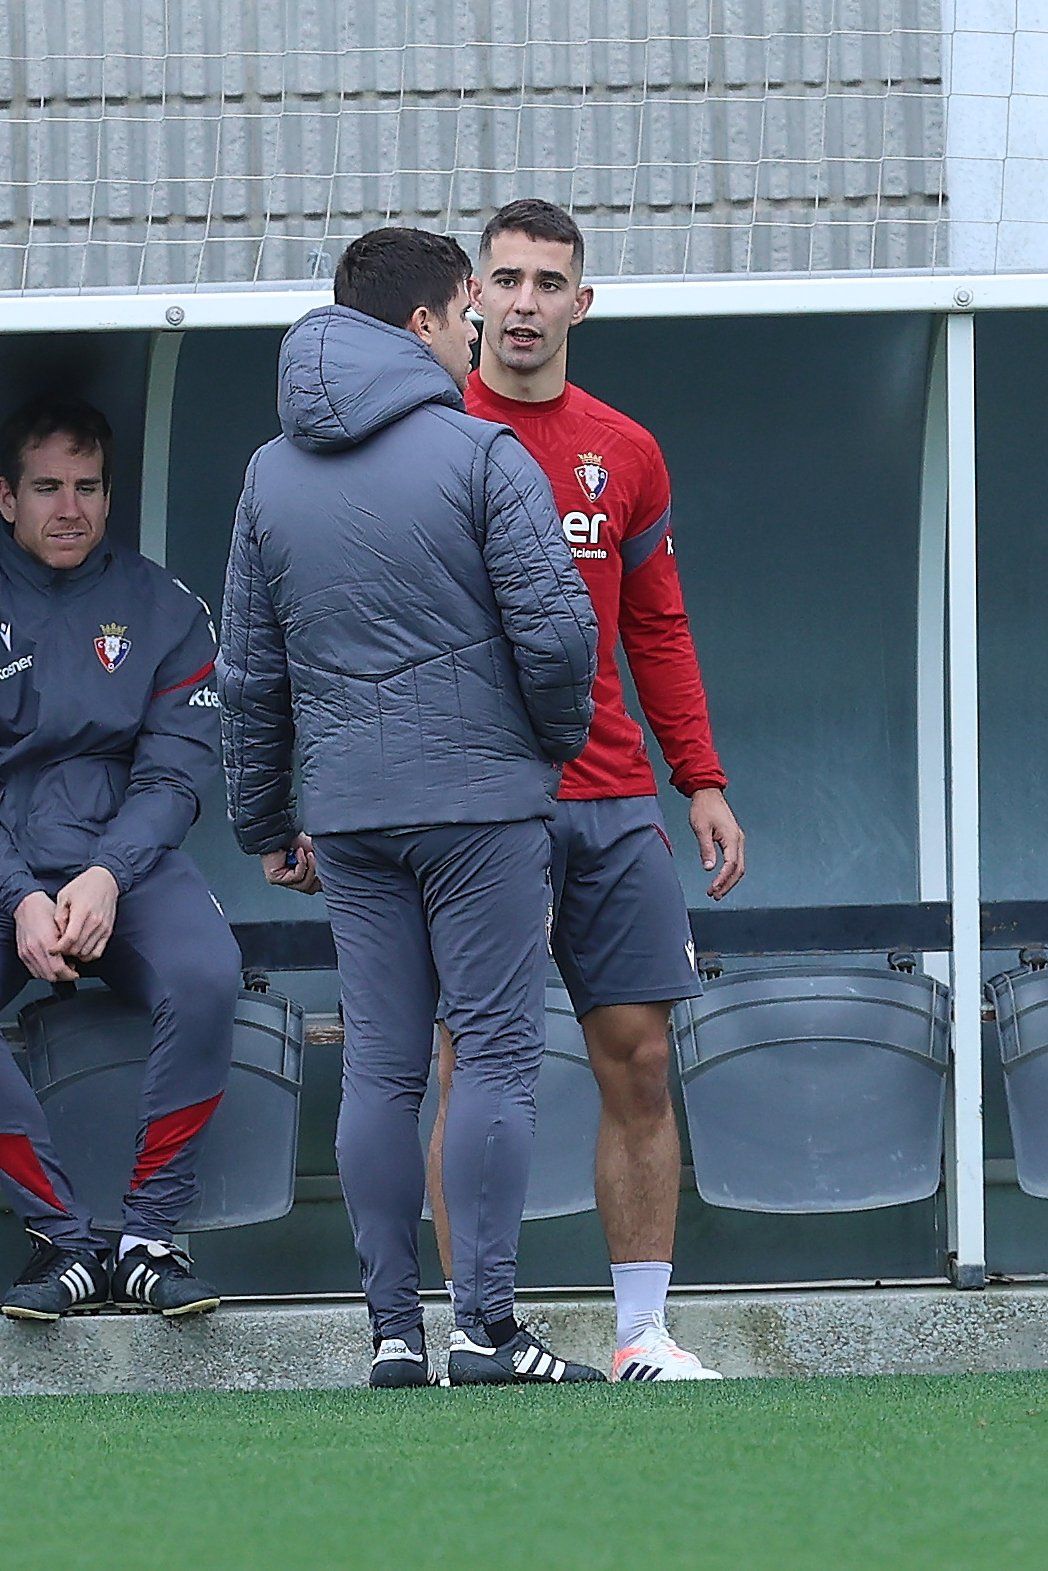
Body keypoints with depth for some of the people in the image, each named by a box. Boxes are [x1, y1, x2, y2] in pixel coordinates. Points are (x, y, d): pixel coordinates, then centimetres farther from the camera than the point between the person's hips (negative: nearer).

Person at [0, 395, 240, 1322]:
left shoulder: (161, 609, 8)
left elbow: (175, 775, 1)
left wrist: (106, 877, -17)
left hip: (128, 859, 1)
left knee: (207, 978, -31)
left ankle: (151, 1237, -21)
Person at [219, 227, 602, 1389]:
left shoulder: (271, 476, 10)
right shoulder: (481, 456, -7)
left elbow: (249, 670, 14)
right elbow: (554, 628, -11)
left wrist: (265, 820, 22)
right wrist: (560, 737, 8)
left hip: (347, 814, 5)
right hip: (481, 797, -5)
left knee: (380, 1066, 6)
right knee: (495, 1051, -3)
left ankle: (394, 1332, 5)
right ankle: (484, 1326, -8)